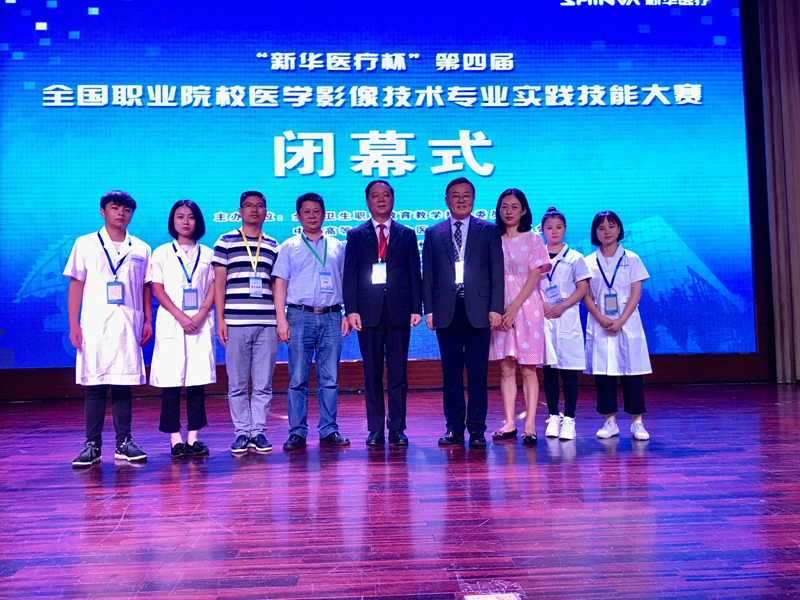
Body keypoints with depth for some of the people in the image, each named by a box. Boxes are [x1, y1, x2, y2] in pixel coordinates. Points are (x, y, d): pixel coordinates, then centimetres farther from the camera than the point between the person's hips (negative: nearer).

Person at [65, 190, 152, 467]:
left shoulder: (141, 249, 11)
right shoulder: (85, 244, 6)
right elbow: (75, 285, 4)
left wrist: (148, 321, 7)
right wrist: (74, 324, -2)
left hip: (128, 326, 1)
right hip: (95, 325, -1)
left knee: (124, 385, 3)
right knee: (94, 386, -1)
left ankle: (124, 443, 10)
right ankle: (92, 445, 7)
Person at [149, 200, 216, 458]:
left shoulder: (207, 254, 11)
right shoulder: (162, 253, 7)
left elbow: (213, 289, 6)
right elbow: (157, 289, 0)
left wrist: (200, 315, -10)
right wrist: (181, 316, -11)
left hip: (200, 324, 2)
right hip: (171, 323, -1)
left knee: (198, 381, 1)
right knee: (171, 381, -4)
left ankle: (193, 437, 7)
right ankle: (175, 439, 2)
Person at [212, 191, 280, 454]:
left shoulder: (273, 246, 14)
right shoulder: (225, 241, 7)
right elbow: (219, 283, 5)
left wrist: (280, 319, 11)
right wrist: (220, 319, -2)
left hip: (267, 323, 2)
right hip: (236, 322, -2)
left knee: (263, 384, 3)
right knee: (237, 384, 3)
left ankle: (259, 431, 12)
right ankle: (242, 433, 13)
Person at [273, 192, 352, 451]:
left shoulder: (337, 246, 14)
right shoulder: (289, 247, 8)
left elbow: (345, 282, 13)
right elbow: (280, 284, 4)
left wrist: (347, 315, 2)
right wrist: (281, 319, -6)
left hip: (331, 317, 2)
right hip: (300, 316, -1)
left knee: (329, 379, 4)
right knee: (297, 379, 0)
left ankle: (329, 431, 10)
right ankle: (297, 433, 5)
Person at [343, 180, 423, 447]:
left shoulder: (407, 235, 11)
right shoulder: (356, 235, 9)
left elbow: (415, 273, 8)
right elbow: (350, 276, 4)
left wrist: (416, 308, -1)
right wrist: (351, 310, -5)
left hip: (399, 312, 0)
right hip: (368, 312, 0)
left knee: (398, 374, 3)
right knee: (372, 374, 4)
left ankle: (397, 429, 10)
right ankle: (375, 430, 11)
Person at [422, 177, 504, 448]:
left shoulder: (489, 231, 8)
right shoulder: (433, 233, 11)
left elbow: (497, 272, 3)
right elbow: (427, 275, 9)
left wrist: (496, 308, -5)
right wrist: (428, 310, 1)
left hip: (478, 310, -1)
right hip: (446, 311, 1)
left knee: (477, 372, 2)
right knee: (451, 371, 5)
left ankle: (477, 428, 10)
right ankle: (454, 427, 13)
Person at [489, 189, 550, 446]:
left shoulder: (533, 239, 3)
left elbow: (534, 276, -4)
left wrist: (515, 306, -13)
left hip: (526, 307, -2)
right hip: (500, 310, 2)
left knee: (528, 368, -1)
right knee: (506, 369, 4)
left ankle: (530, 426, 1)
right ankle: (509, 424, 8)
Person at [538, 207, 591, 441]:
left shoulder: (575, 258, 4)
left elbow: (583, 288, 0)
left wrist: (562, 306, -12)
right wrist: (542, 305, -8)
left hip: (567, 318, -2)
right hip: (543, 318, 2)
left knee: (568, 371, -2)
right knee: (548, 370, 5)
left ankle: (568, 419, 3)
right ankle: (553, 417, 12)